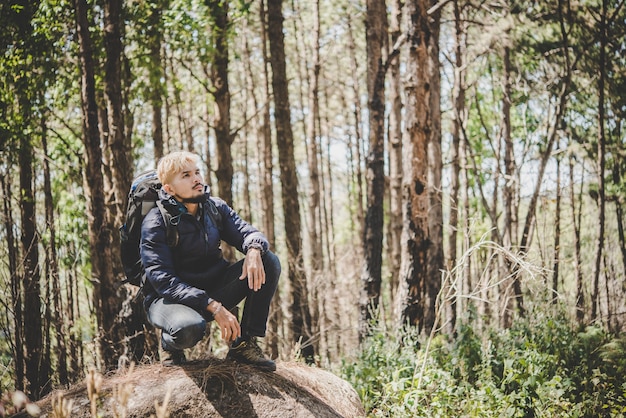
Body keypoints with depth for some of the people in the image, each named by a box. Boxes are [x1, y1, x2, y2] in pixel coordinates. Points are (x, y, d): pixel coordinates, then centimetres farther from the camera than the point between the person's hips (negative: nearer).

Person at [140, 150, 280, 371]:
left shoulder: (215, 207, 3)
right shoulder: (156, 223, -15)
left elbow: (247, 232, -6)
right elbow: (163, 281, -24)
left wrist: (254, 250, -33)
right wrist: (213, 307, -34)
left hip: (213, 290, 6)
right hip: (169, 298, -6)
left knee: (269, 262, -13)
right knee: (189, 328, -41)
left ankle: (245, 344, -10)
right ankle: (172, 344, -2)